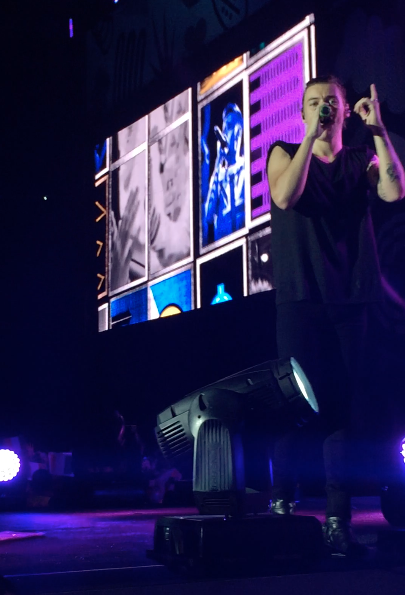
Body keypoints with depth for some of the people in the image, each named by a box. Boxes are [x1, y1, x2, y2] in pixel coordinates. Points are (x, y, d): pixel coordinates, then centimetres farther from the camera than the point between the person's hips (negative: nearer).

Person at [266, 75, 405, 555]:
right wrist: (312, 136, -13)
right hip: (300, 296, -2)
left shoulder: (362, 160, 14)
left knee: (345, 406, -2)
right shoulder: (284, 153, 11)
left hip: (350, 298, 2)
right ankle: (281, 503, 4)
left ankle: (337, 521, 0)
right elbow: (285, 197, -11)